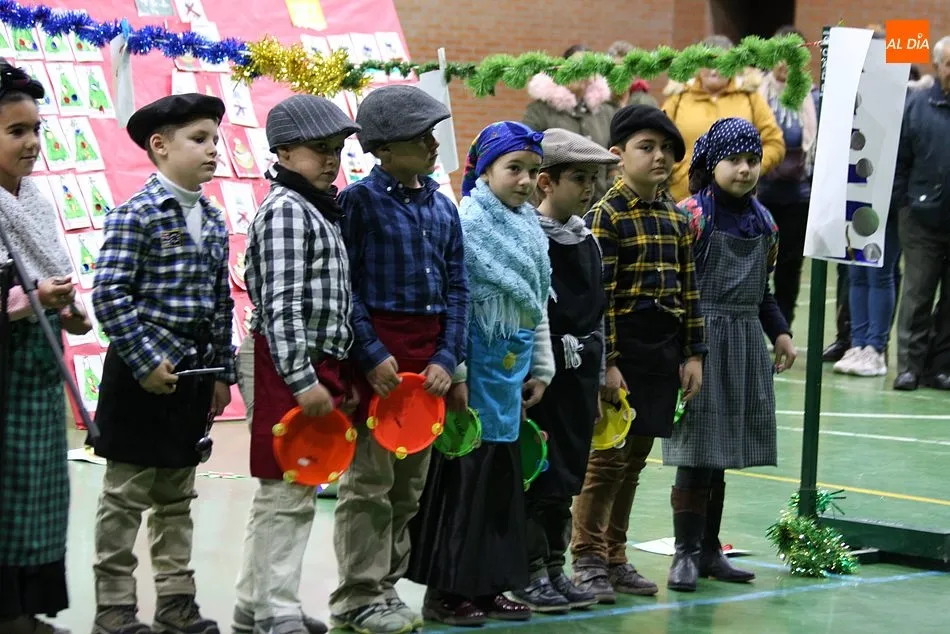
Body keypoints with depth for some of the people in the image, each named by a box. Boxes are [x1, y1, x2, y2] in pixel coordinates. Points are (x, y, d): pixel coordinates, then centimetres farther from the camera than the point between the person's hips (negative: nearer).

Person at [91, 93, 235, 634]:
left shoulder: (213, 222, 10)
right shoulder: (136, 215, -12)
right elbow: (109, 296, -17)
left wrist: (222, 372, 12)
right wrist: (146, 361, -20)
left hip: (195, 375, 7)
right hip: (143, 373, -7)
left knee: (177, 496, 15)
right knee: (126, 497, 1)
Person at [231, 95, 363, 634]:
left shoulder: (324, 211, 17)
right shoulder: (285, 211, -13)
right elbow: (281, 304, -20)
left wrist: (343, 377, 18)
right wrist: (302, 381, -23)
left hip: (320, 365, 10)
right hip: (285, 367, -10)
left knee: (293, 492, 14)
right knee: (286, 492, -7)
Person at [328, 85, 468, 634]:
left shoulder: (443, 208, 12)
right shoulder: (359, 201, -6)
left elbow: (457, 288, 11)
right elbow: (345, 287, -10)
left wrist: (447, 359, -1)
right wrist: (372, 355, -16)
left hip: (430, 356, 6)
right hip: (379, 351, -6)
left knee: (411, 484, 11)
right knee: (369, 481, -3)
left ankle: (387, 585, 21)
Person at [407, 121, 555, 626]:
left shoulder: (530, 230, 12)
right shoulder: (466, 223, -11)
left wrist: (541, 367, 16)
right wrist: (454, 375, -18)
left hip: (512, 372, 8)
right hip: (478, 369, -8)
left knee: (502, 476, 10)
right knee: (464, 476, -4)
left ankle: (489, 585, 18)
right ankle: (446, 590, 4)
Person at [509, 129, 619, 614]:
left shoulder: (588, 242, 13)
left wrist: (596, 382, 20)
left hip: (579, 373, 8)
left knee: (568, 477, 12)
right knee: (539, 476, -3)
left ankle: (554, 568, 21)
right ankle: (528, 573, 6)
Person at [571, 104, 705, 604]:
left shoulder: (677, 218, 11)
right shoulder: (606, 216, -9)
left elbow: (689, 290, 13)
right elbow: (599, 296, -13)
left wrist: (693, 353, 8)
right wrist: (605, 362, -17)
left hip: (663, 353, 7)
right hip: (622, 349, -6)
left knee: (635, 457, 12)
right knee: (606, 458, -3)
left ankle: (615, 558, 20)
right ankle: (586, 560, 6)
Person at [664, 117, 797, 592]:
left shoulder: (763, 220, 12)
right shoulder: (693, 214, -10)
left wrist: (779, 332, 10)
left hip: (745, 342, 6)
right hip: (701, 339, -6)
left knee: (722, 453, 11)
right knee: (697, 451, -5)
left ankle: (709, 550, 18)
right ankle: (686, 553, 2)